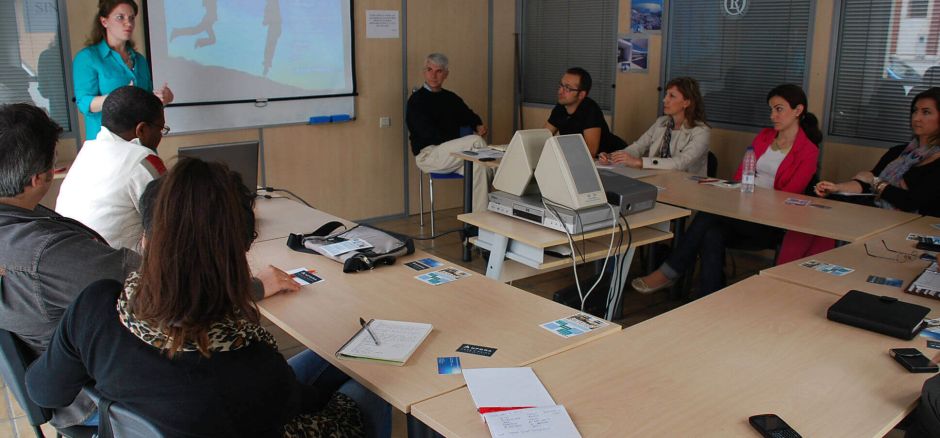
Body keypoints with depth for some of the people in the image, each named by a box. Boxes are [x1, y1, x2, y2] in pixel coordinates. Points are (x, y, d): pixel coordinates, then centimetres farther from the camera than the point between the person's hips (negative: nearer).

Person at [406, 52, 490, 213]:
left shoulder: (451, 98, 20)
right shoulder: (416, 100, 0)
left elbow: (470, 117, 30)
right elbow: (428, 133, -10)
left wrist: (479, 126, 3)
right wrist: (464, 144, -14)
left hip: (450, 154, 6)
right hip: (428, 154, -5)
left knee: (477, 166, -29)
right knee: (475, 141, -26)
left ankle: (479, 217, -30)